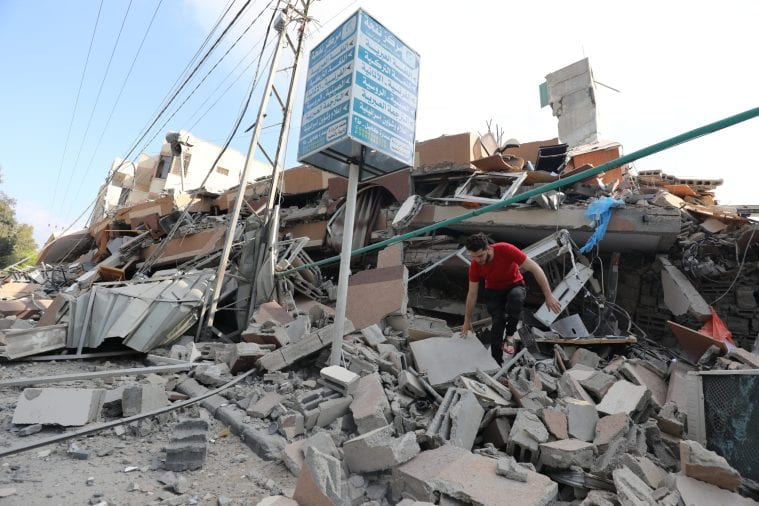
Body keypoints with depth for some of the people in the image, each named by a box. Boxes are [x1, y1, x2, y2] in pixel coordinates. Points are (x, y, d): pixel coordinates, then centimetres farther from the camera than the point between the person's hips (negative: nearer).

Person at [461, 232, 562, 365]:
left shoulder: (505, 250, -30)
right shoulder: (474, 265, -19)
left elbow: (535, 268, -24)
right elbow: (472, 294, -6)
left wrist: (548, 296, -26)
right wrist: (467, 321, 0)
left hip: (514, 285, -2)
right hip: (493, 292, 2)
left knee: (516, 297, -38)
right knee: (498, 320, -22)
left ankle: (510, 334, -15)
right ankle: (496, 363, -6)